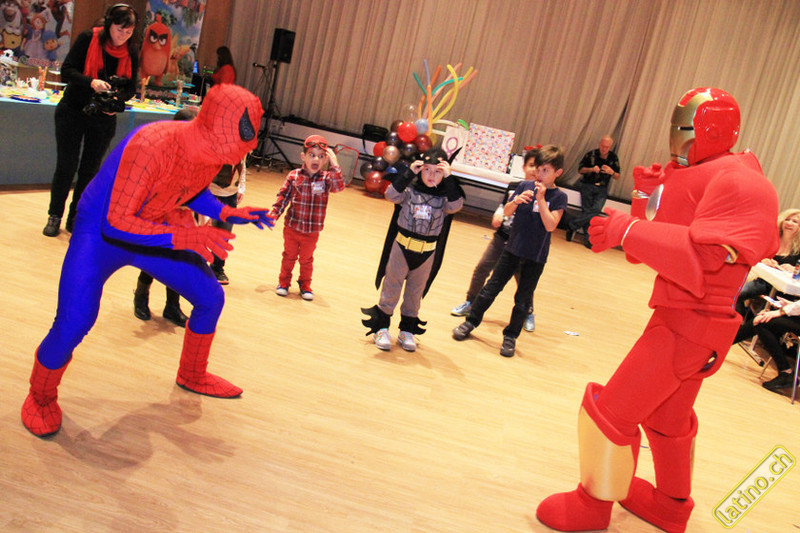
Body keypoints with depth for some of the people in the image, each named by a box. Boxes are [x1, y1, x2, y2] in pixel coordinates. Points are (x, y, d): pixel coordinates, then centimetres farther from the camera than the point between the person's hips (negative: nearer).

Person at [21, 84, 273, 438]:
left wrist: (226, 213, -7)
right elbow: (117, 223, -34)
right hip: (102, 234, -7)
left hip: (157, 232, 7)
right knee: (73, 324, -20)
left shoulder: (215, 151, -13)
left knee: (211, 298, 7)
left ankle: (192, 375, 33)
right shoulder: (152, 147, -37)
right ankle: (41, 397, 12)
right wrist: (182, 238, -41)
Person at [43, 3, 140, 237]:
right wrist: (92, 82, -32)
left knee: (90, 169, 6)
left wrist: (117, 100, -19)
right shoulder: (88, 39, -11)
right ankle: (55, 216, 14)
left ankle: (75, 218, 18)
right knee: (66, 165, 0)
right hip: (72, 112, -2)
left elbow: (131, 88, 2)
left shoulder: (131, 51, -2)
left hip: (104, 118, 2)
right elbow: (67, 71, -14)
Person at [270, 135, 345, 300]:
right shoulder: (294, 176, -9)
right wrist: (274, 214, -9)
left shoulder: (327, 178, -9)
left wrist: (335, 166, -33)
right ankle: (284, 282, 36)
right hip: (292, 227, 0)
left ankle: (305, 285, 37)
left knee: (306, 259, 18)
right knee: (289, 256, 17)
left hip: (312, 231, 0)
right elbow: (283, 196, -3)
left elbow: (339, 187, -27)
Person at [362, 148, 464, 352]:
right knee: (392, 287, 7)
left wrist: (448, 179, -22)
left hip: (427, 252, 2)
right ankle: (381, 328, 17)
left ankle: (407, 330, 28)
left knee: (416, 291, 14)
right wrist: (409, 173, -24)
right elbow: (391, 195, -21)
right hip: (402, 247, -2)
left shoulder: (444, 196, -2)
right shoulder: (410, 189, -7)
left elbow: (456, 205, -20)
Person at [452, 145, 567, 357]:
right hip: (513, 248, 2)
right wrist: (516, 201, -19)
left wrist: (541, 199, -22)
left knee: (523, 299, 7)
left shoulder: (559, 196, -8)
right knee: (491, 288, 8)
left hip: (535, 256, -2)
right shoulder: (525, 186, 1)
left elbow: (551, 225, -18)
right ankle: (471, 321, 22)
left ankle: (510, 336, 21)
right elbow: (507, 212, 2)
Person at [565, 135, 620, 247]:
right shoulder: (591, 154, -3)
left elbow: (617, 177, 8)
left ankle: (571, 225, -11)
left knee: (596, 210, -18)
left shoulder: (614, 158, 4)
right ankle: (588, 238, 3)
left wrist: (612, 172, -15)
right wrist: (591, 169, -15)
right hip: (587, 186, -2)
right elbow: (580, 170, 3)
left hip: (602, 189, 2)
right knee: (587, 210, -9)